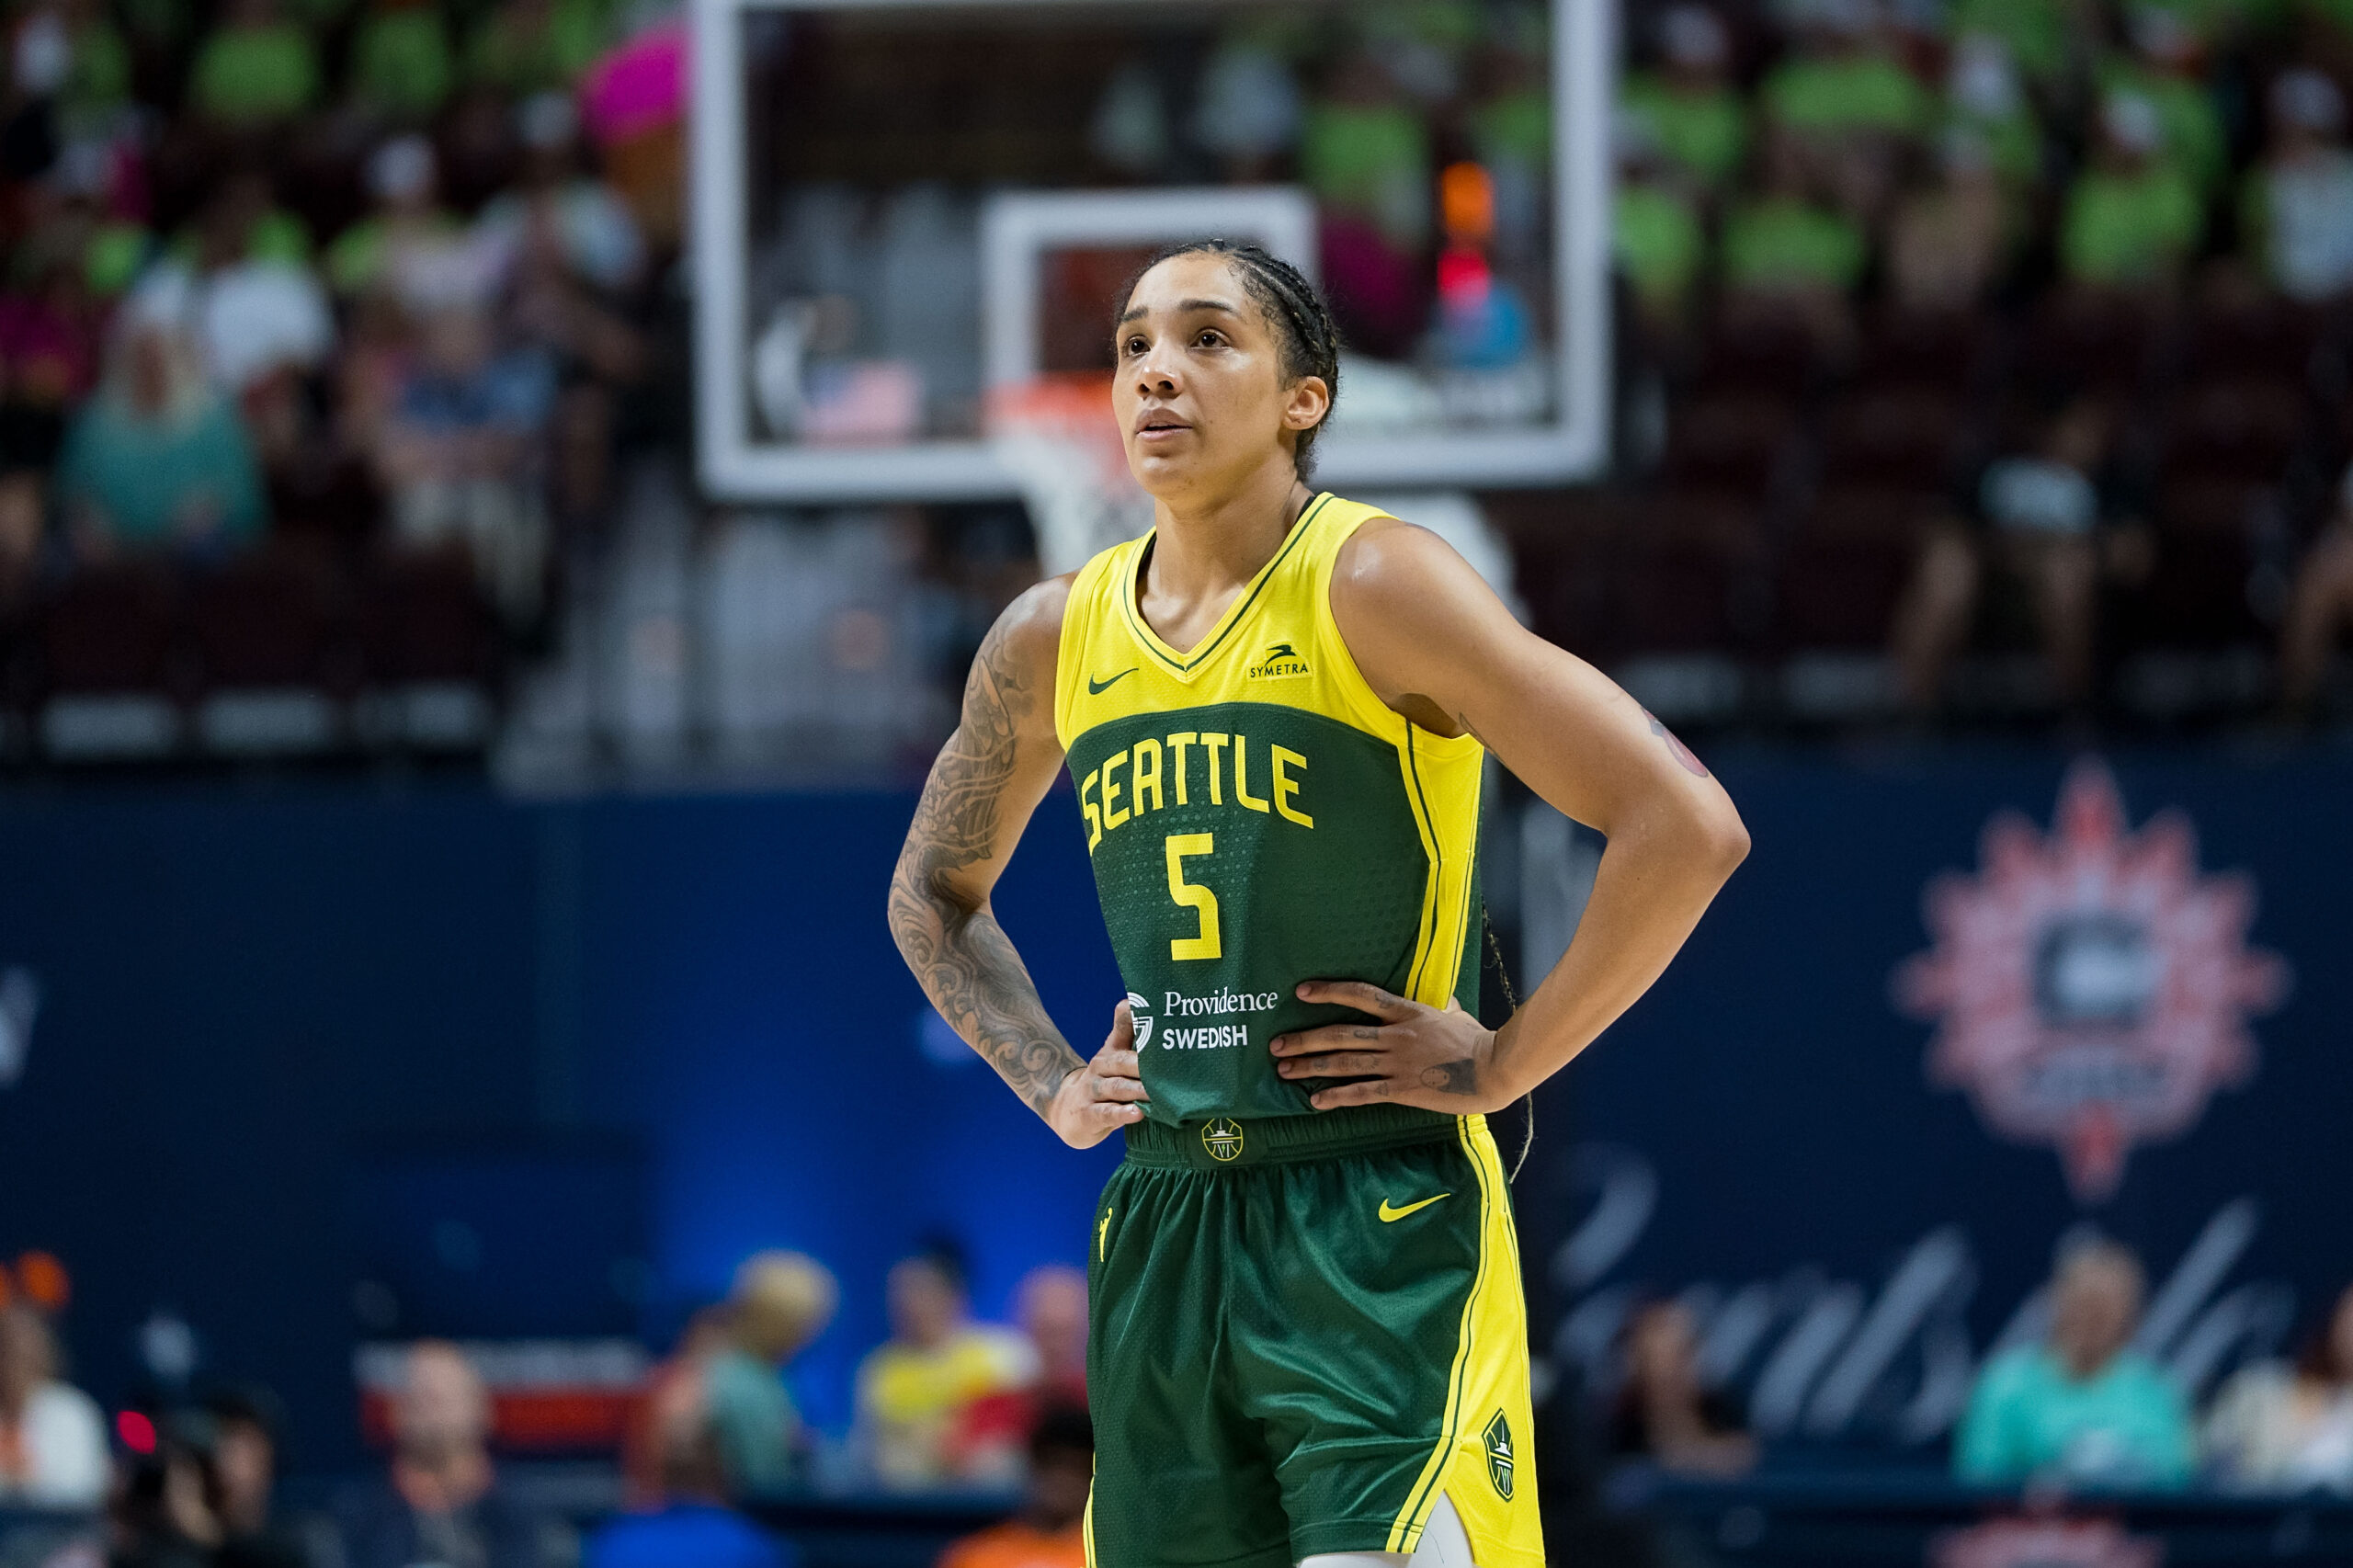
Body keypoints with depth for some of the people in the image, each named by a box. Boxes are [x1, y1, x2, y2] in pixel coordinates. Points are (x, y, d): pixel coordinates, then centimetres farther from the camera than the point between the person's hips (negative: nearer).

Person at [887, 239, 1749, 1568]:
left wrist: (1506, 1063, -13)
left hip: (1385, 1230, -6)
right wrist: (1051, 1084, 13)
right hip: (1163, 1229, 6)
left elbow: (1687, 826, -17)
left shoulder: (1371, 587, -10)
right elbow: (936, 892, 28)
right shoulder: (1055, 639, 8)